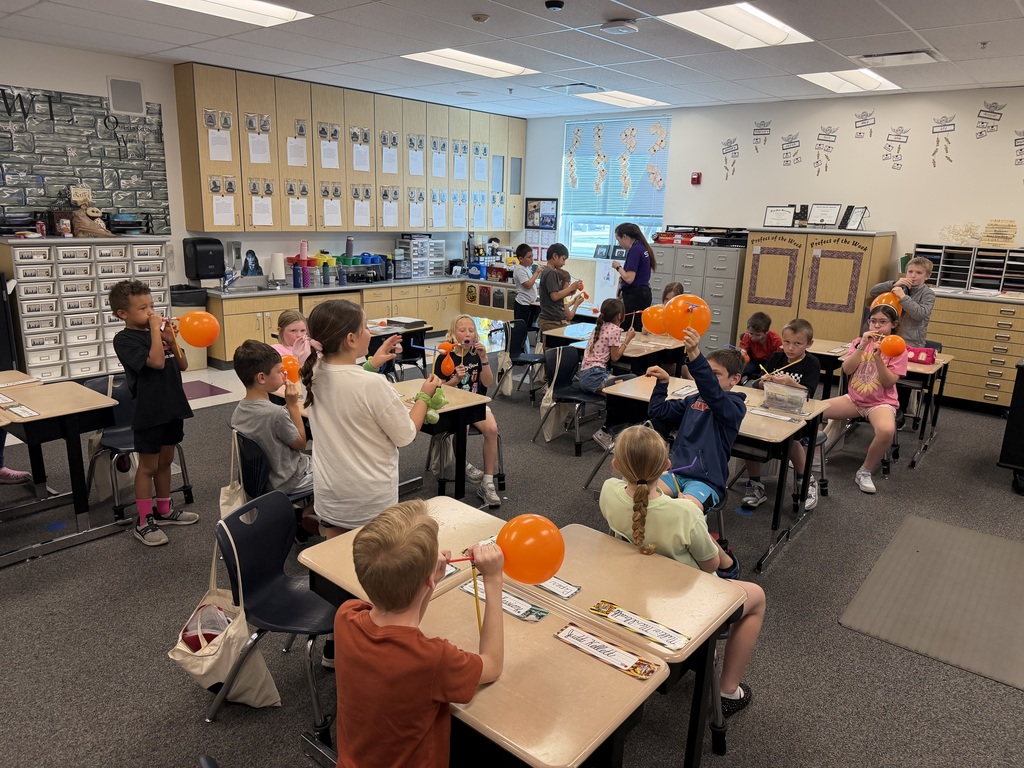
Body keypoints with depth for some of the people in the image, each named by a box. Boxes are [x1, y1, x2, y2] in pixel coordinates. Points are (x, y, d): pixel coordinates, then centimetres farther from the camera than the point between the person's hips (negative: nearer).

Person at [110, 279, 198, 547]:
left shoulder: (158, 332, 7)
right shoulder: (125, 339, -13)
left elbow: (182, 365, 7)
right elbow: (156, 362, -26)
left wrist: (172, 340, -8)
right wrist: (155, 329, -19)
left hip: (172, 407, 7)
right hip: (149, 412, -6)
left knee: (165, 461, 18)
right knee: (148, 466, 3)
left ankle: (163, 511, 33)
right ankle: (144, 522, 15)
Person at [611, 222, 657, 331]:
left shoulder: (635, 250, -14)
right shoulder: (642, 247, 14)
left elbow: (629, 278, -19)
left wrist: (618, 267, -5)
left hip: (635, 296, -10)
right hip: (643, 293, 10)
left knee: (625, 329, -8)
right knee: (637, 330, 10)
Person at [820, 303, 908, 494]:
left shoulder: (898, 349, -6)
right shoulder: (859, 342, 4)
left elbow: (889, 382, -14)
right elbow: (847, 370, -9)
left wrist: (878, 358, -27)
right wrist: (862, 346, -19)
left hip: (881, 402, -4)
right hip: (854, 398, 4)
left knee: (887, 430, -37)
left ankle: (865, 472, -12)